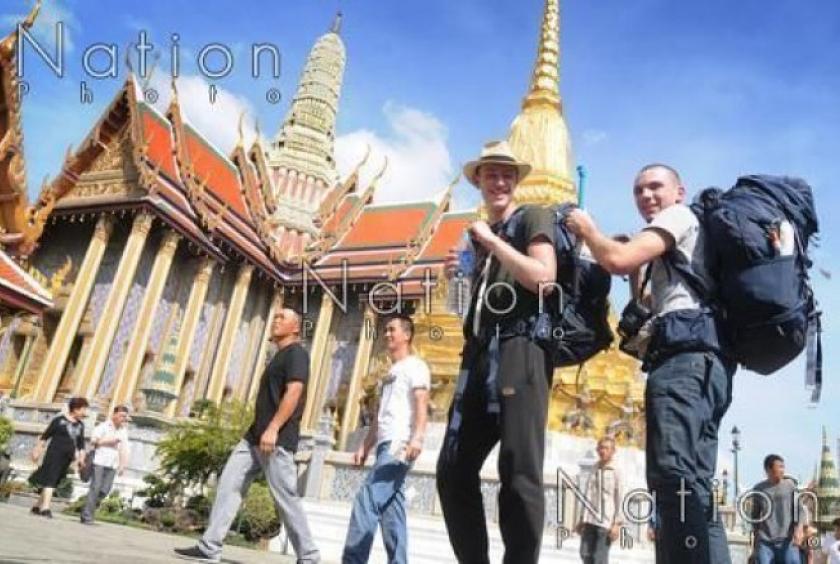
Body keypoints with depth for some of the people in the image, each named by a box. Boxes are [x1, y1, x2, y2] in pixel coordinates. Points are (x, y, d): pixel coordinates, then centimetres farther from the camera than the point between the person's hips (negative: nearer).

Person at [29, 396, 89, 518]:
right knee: (50, 480, -13)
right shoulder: (60, 420, -5)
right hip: (55, 454, -6)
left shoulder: (80, 425, 11)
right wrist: (37, 450, -2)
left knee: (54, 482, 9)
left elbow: (81, 444, 16)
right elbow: (45, 436, 0)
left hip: (67, 458, 6)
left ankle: (37, 506, 22)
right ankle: (45, 508, -17)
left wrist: (81, 458, 11)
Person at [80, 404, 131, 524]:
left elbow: (124, 449, 12)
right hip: (99, 462, -4)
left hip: (112, 465, 4)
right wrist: (109, 441, -11)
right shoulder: (104, 426, 2)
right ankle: (87, 516, 1)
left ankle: (87, 511, 16)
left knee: (105, 490, -2)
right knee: (95, 488, -6)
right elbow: (93, 441, -4)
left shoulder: (124, 431, 14)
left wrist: (122, 465, 7)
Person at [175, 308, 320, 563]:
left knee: (286, 498, -6)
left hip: (277, 438, -9)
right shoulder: (279, 356, 24)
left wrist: (273, 429, -26)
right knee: (228, 483, 2)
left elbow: (294, 393, -18)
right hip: (256, 436, 10)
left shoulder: (296, 353, -5)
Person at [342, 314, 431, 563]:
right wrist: (365, 446, 18)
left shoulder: (414, 365, 1)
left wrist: (417, 437, -26)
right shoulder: (390, 373, 27)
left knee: (367, 499, -16)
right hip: (385, 444, 9)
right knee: (391, 509, 4)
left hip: (400, 443, -9)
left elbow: (421, 403, -13)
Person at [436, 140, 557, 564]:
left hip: (520, 349, -7)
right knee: (453, 471, 3)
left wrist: (493, 241, -6)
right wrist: (459, 277, 11)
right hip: (479, 354, 7)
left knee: (519, 473, -9)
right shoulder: (481, 235, 26)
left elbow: (543, 278, -11)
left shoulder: (533, 218, 7)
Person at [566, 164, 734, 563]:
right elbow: (651, 309, 32)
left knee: (674, 476, -24)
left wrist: (586, 228, 9)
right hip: (699, 360, 11)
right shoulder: (669, 253, 36)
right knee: (691, 486, 6)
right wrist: (640, 276, 26)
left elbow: (618, 260, -8)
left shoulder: (680, 215, 9)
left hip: (683, 356, -11)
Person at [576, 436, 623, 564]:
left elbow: (619, 500, -4)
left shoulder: (615, 473, -2)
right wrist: (582, 519, 14)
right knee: (585, 554, 3)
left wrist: (617, 523, -11)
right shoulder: (594, 470, 12)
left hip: (606, 521, -5)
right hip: (590, 521, 5)